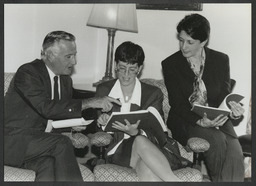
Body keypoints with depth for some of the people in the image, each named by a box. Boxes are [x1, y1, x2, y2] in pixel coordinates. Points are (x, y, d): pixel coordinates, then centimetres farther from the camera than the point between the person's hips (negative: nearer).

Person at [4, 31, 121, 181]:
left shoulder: (65, 79, 13)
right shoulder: (27, 73, -12)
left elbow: (64, 112, 20)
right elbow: (46, 107, -25)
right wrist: (89, 103, -25)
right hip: (14, 142, -5)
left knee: (48, 164, -30)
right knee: (62, 143, -30)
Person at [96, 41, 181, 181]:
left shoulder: (153, 94, 7)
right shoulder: (103, 90, 11)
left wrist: (135, 132, -22)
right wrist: (101, 121, -8)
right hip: (116, 151, 0)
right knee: (140, 141, -37)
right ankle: (175, 180, -37)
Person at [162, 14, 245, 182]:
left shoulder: (221, 60, 5)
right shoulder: (170, 64, 0)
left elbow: (225, 96, 5)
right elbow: (177, 104, -5)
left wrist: (233, 110, -20)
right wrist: (200, 121, -23)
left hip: (217, 119, 2)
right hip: (186, 122, -1)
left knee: (235, 155, -29)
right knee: (217, 141, -31)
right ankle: (218, 179, -7)